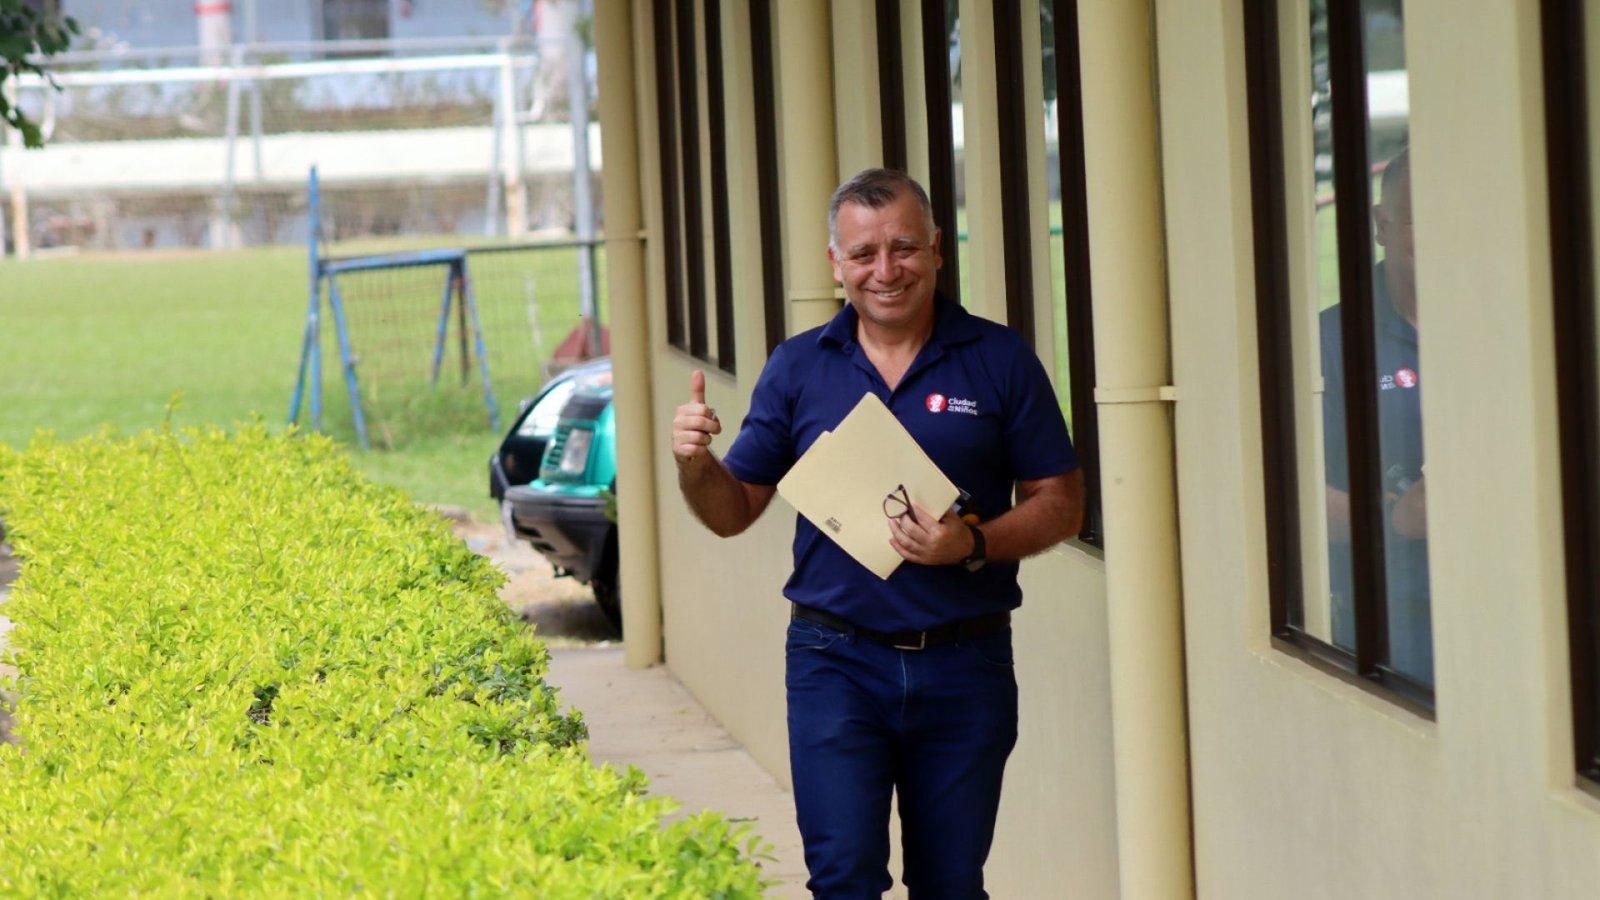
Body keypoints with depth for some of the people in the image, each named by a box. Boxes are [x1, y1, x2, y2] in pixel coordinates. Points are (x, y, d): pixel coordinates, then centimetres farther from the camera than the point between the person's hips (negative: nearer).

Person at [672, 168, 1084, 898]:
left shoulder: (999, 360, 1)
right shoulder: (798, 367, 6)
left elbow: (1059, 503, 1)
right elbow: (733, 510, 9)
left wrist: (972, 545, -16)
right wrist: (694, 465, -12)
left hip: (964, 670, 0)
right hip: (837, 665, 0)